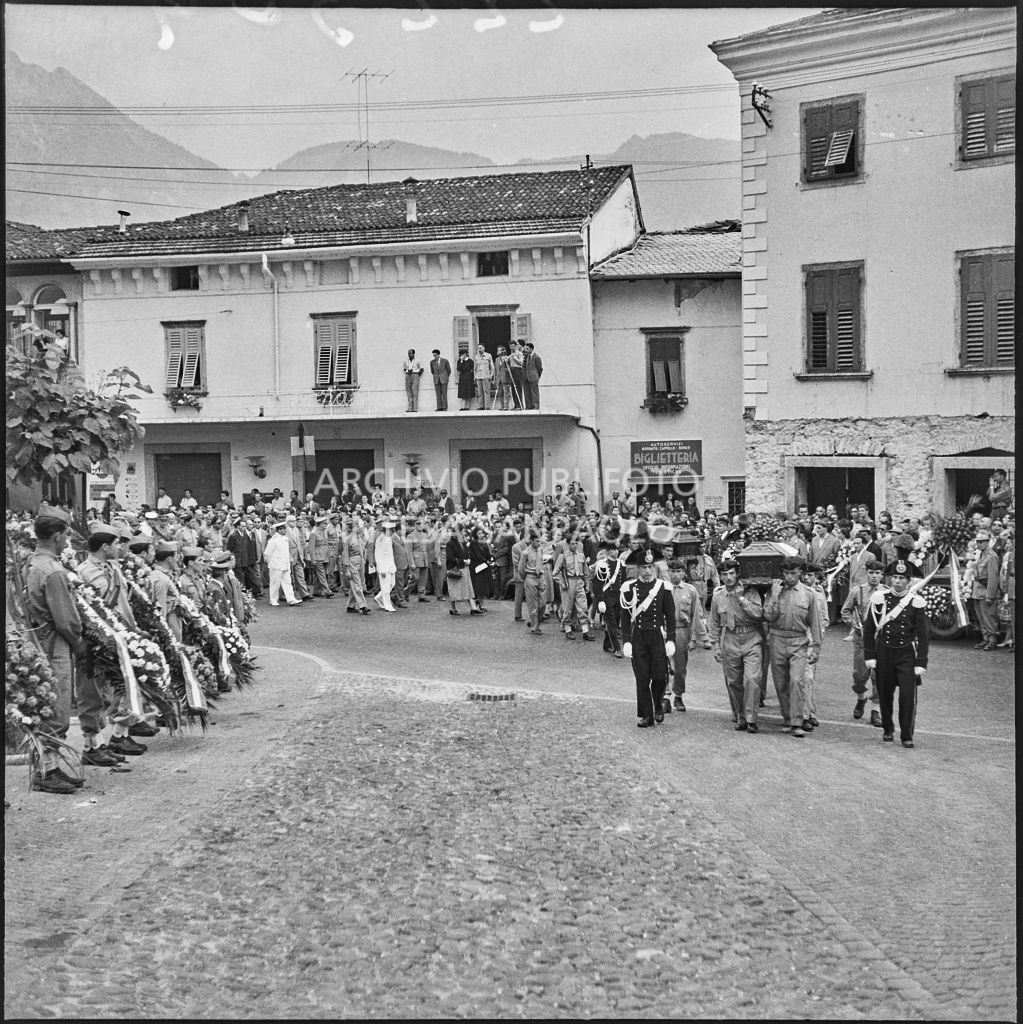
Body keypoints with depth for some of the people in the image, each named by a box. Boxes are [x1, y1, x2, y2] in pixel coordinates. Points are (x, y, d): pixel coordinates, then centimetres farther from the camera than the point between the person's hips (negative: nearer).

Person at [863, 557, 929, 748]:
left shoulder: (916, 602, -6)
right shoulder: (879, 598, -3)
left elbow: (923, 635, -3)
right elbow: (869, 628, 4)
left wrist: (921, 663, -7)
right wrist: (869, 656, 1)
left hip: (907, 654, -2)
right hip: (884, 652, 2)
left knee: (908, 695, -8)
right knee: (885, 694, 10)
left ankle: (907, 736, 3)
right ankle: (888, 730, 29)